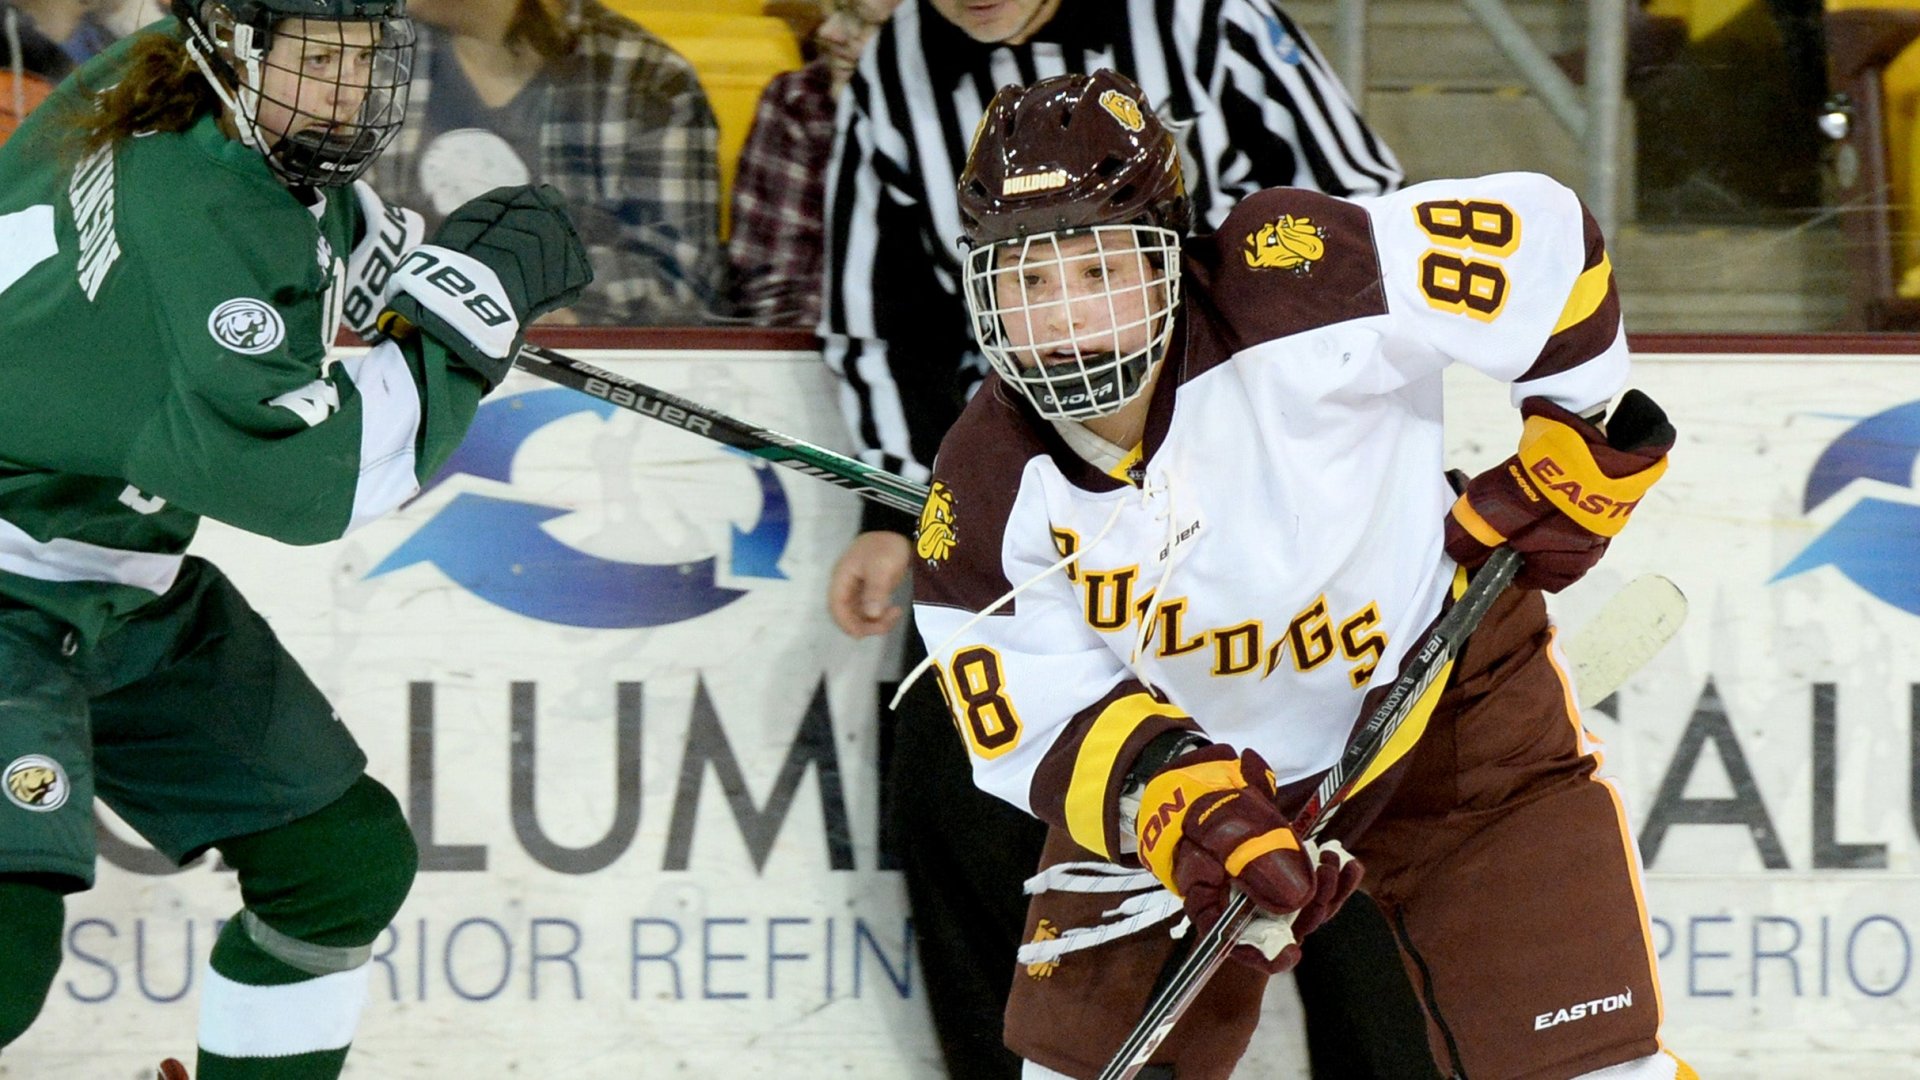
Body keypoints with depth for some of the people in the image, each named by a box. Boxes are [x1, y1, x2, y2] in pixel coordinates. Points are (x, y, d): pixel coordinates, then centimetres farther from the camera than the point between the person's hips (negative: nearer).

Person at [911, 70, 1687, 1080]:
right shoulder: (986, 500, -19)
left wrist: (1587, 434, -11)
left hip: (1448, 696, -3)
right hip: (1191, 759, 3)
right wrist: (1167, 791, -38)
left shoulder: (1295, 288, -31)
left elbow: (1537, 233, -21)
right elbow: (1039, 727, -19)